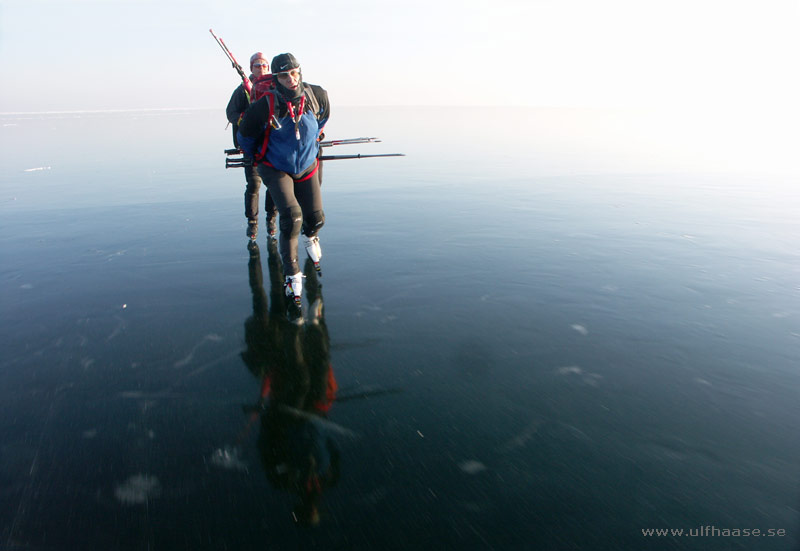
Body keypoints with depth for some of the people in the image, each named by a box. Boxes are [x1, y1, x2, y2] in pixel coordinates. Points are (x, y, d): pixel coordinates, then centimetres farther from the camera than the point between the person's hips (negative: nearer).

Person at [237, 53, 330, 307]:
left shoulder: (317, 96, -15)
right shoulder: (265, 106, -25)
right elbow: (245, 135, -5)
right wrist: (253, 158, 12)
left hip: (307, 167, 4)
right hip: (275, 169, -3)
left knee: (316, 218, 3)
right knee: (291, 217, -22)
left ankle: (310, 237, 46)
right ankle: (292, 275, -5)